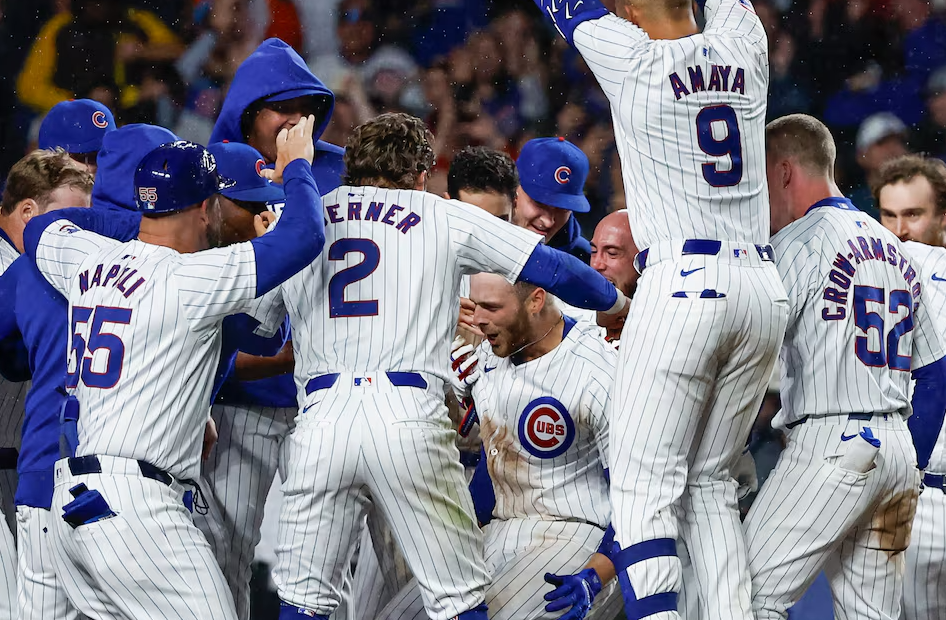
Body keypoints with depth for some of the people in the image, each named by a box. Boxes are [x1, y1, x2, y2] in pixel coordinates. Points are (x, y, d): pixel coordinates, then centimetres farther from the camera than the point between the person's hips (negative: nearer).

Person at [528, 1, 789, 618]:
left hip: (683, 287, -6)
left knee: (645, 485, -4)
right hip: (763, 289, 6)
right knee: (710, 483, 13)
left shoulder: (633, 61, -5)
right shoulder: (745, 51, 8)